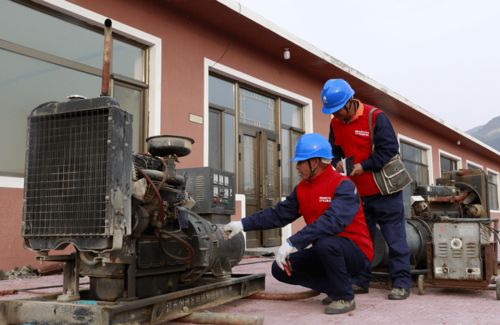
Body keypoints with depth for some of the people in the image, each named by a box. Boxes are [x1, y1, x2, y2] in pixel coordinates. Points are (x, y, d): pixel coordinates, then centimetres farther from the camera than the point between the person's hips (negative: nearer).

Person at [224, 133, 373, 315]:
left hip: (356, 253, -7)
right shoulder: (302, 189, 4)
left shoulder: (343, 186, -21)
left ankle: (345, 297, -13)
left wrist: (292, 243, -40)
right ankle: (335, 288, 9)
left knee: (325, 244, -38)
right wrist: (243, 224, -5)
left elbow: (332, 221, -36)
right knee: (280, 270, -2)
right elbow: (278, 214, 4)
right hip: (324, 252, 8)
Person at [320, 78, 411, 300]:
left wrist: (364, 166, -21)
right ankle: (360, 280, 22)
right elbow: (335, 150, 15)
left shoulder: (375, 117, -14)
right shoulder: (335, 124, 4)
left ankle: (401, 283, 7)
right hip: (357, 193, 6)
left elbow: (390, 149, -17)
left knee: (395, 237, -1)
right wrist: (337, 162, -8)